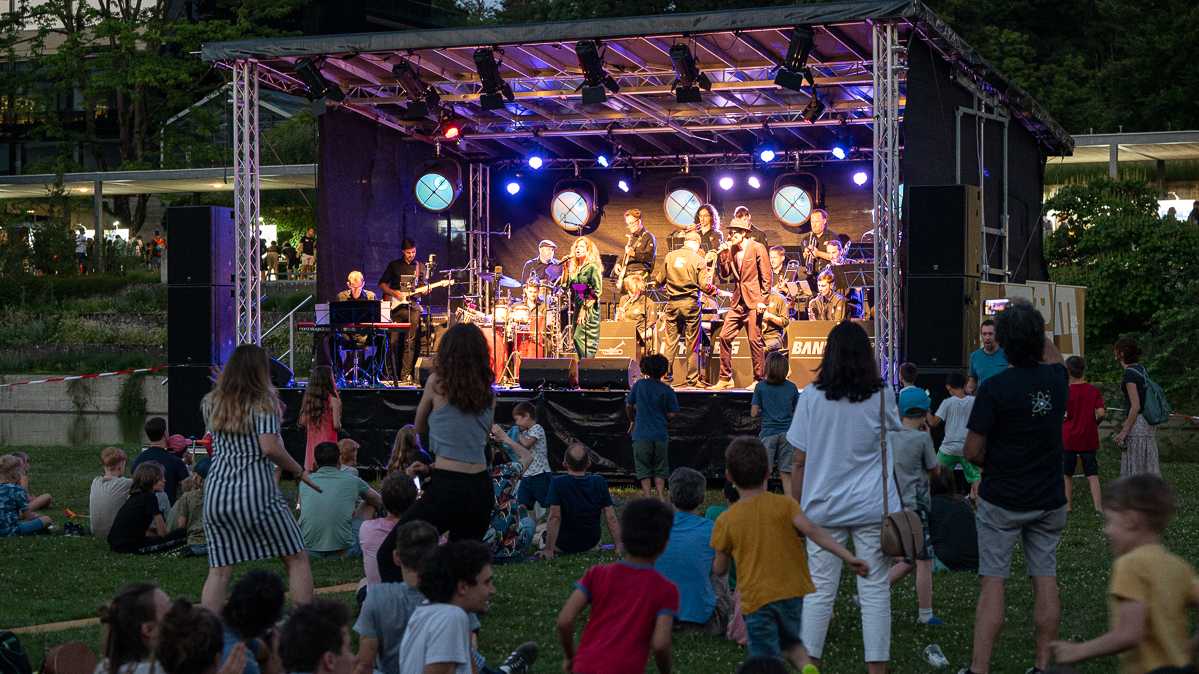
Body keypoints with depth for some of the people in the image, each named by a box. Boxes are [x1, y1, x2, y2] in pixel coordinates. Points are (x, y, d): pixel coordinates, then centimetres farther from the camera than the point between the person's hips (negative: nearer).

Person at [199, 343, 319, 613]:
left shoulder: (211, 403, 9)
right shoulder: (263, 401, -5)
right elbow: (270, 447, -15)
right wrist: (299, 471, -3)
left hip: (216, 492, 4)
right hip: (256, 492, -4)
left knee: (218, 570, 5)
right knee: (297, 560, 8)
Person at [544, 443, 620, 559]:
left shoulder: (558, 483, -22)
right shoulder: (599, 482, -13)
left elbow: (554, 517, -25)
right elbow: (611, 517, -13)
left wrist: (549, 549, -22)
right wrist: (618, 546, -8)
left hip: (564, 545, -3)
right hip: (592, 543, 3)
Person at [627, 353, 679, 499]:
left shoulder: (639, 385, -4)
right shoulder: (667, 391, -5)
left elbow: (629, 405, 3)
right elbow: (672, 414, -4)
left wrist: (632, 421, 20)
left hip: (641, 434, -1)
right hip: (661, 434, 1)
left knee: (643, 469, 7)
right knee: (660, 470, 13)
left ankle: (647, 496, 1)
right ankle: (661, 496, 7)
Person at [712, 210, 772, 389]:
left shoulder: (758, 249, -7)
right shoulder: (730, 250, 11)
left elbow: (766, 277, -7)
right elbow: (725, 274, 10)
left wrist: (762, 300, -12)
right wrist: (722, 256, -4)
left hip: (753, 302, -6)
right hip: (737, 302, 6)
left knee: (755, 340, -4)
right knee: (725, 337, 2)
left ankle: (760, 379, 5)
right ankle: (725, 379, 9)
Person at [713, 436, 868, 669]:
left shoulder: (726, 521, -2)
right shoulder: (784, 505, -3)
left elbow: (720, 569, 4)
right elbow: (812, 530, -17)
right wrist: (848, 557, -20)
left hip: (756, 599, -2)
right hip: (792, 592, 2)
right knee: (790, 642, 25)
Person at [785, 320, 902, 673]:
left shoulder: (811, 397, -3)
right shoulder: (881, 396, -3)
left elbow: (799, 462, 0)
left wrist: (796, 509, 7)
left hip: (824, 508, 0)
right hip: (872, 508, 0)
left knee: (819, 590, 5)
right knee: (875, 589, 4)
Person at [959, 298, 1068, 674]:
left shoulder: (994, 388, -16)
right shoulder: (1055, 379, -2)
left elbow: (972, 451, -13)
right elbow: (1053, 356, 25)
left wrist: (994, 466, 6)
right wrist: (1033, 323, 26)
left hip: (1001, 501, -4)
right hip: (1049, 499, 4)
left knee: (993, 583, -2)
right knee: (1045, 580, 9)